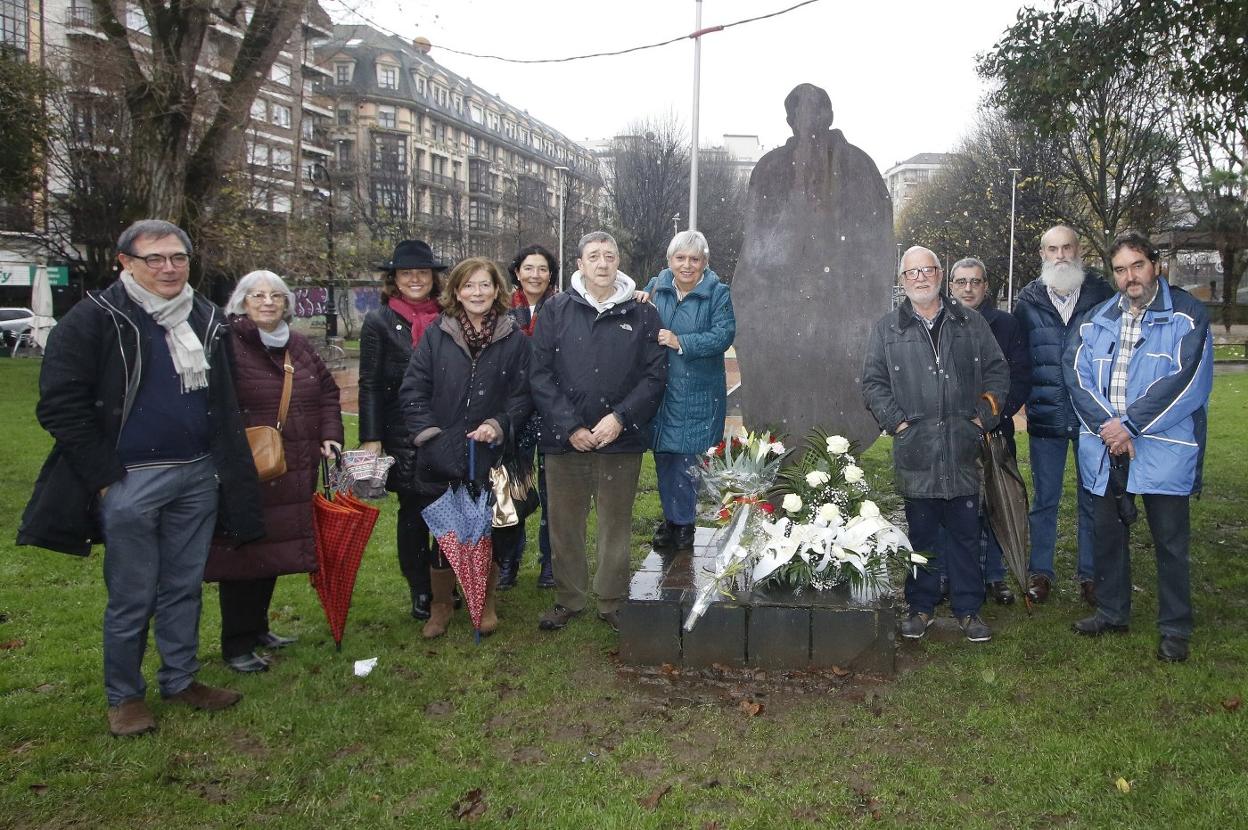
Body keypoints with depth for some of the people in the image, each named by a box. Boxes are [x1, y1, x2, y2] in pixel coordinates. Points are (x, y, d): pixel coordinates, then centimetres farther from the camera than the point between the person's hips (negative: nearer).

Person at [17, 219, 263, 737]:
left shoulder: (207, 319, 10)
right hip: (131, 481, -5)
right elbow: (60, 404, -10)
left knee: (185, 588, 15)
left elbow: (224, 400, 19)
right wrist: (104, 476, -12)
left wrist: (226, 464, 12)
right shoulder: (95, 319, -8)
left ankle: (181, 680, 30)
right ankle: (124, 696, 23)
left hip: (199, 478, 5)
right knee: (132, 598, 5)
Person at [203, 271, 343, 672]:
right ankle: (237, 645, 13)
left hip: (293, 475, 7)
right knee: (242, 554, 0)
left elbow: (327, 391, 20)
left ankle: (257, 627, 32)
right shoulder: (228, 345, -10)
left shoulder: (300, 347, 12)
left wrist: (329, 434, 7)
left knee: (275, 550, 15)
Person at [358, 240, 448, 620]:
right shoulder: (379, 322, 0)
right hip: (403, 435, -2)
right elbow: (369, 385, -3)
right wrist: (371, 439, -9)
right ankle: (421, 594, 18)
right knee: (413, 512, 5)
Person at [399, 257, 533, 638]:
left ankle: (486, 603, 30)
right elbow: (412, 391, 1)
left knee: (490, 534, 9)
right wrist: (429, 434, -8)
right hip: (441, 461, 0)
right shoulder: (435, 335, 2)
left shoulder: (514, 339, 1)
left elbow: (524, 395, 1)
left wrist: (499, 425, -14)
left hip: (492, 459, 0)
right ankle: (440, 606, 27)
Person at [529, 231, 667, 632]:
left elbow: (655, 374, 0)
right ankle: (568, 599, 27)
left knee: (616, 524, 9)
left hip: (621, 439, 0)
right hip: (564, 439, 1)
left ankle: (613, 602, 24)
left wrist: (620, 418, -13)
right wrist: (569, 426, -11)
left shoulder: (642, 313, 3)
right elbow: (540, 373, -2)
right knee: (565, 524, 10)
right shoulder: (556, 309, 3)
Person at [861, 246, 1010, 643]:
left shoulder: (971, 323, 10)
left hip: (963, 449, 1)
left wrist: (982, 418, -1)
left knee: (965, 532, 8)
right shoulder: (886, 328, 6)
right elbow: (873, 383, 3)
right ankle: (921, 606, 21)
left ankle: (968, 609, 20)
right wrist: (898, 422, -7)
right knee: (920, 532, 7)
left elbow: (997, 372, 9)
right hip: (915, 451, -1)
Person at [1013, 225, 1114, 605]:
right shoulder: (1028, 300, 2)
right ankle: (1040, 571, 22)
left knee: (1092, 499, 9)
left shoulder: (1101, 293, 0)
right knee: (1044, 499, 10)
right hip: (1045, 418, 0)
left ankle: (1089, 573, 22)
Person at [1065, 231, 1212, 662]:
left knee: (1170, 541, 4)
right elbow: (1077, 375, -1)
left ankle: (1175, 627, 19)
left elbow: (1187, 380, -15)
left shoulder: (1187, 315, -4)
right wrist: (1108, 427, -15)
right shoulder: (1096, 320, 10)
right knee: (1107, 534, 15)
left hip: (1164, 449, -4)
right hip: (1104, 448, 5)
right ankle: (1112, 612, 31)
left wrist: (1129, 424, -18)